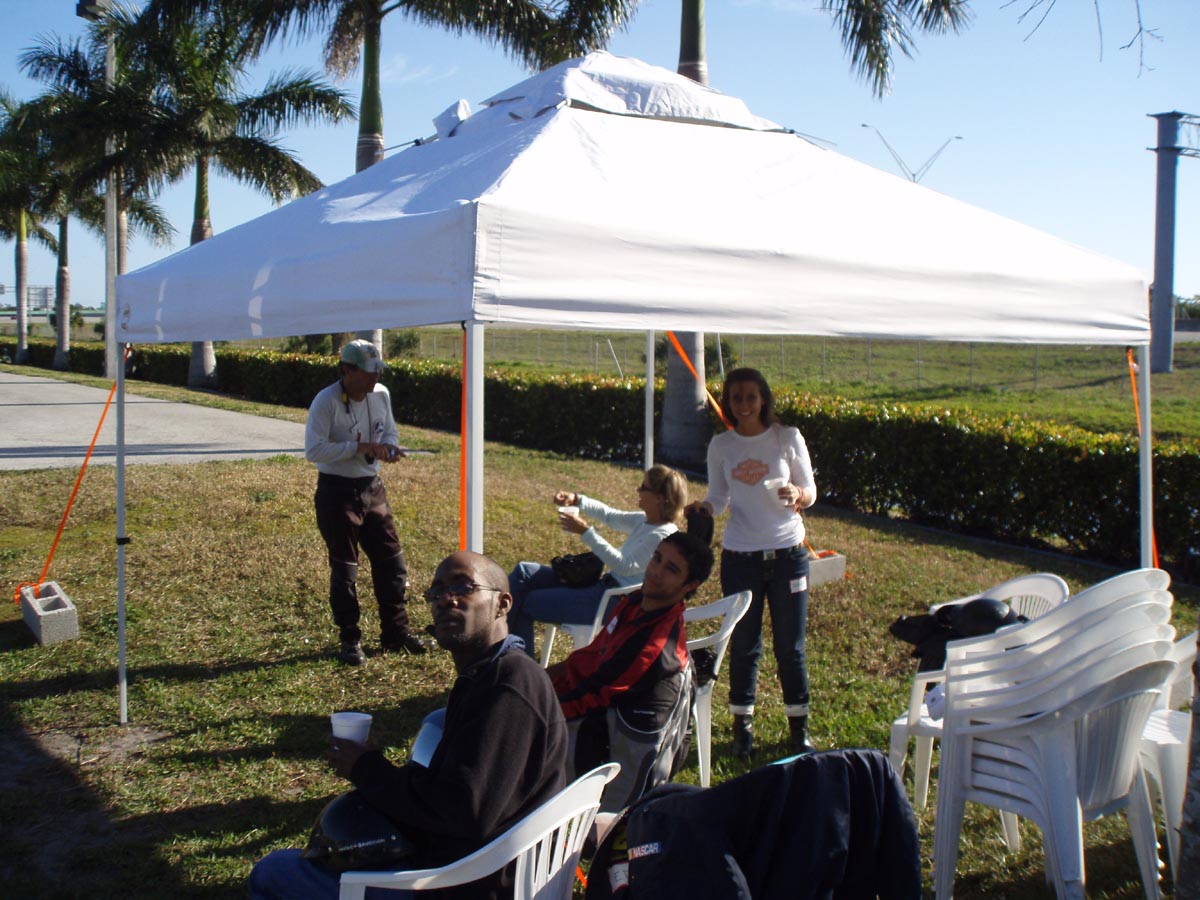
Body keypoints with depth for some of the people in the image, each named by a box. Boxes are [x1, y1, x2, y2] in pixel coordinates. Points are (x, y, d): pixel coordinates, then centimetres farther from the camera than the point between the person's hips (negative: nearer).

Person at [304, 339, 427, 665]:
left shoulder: (381, 395, 0)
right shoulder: (326, 402, -18)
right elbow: (313, 450, -24)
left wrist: (388, 446, -10)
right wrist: (360, 447, -28)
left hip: (372, 487, 6)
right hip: (337, 491, -6)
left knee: (390, 560, 9)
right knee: (343, 568, 4)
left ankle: (395, 632, 23)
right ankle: (349, 640, 18)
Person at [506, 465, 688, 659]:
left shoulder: (663, 535, -20)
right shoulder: (644, 520, 7)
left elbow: (625, 566, -27)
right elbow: (609, 516, 19)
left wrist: (586, 532, -26)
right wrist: (576, 500, 2)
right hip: (606, 584, 10)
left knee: (527, 603, -7)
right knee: (524, 572, 4)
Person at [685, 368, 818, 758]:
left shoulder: (788, 438, -3)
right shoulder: (721, 445, 2)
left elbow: (810, 492, 2)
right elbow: (719, 496, 8)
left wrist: (796, 495, -21)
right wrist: (704, 507, -14)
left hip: (787, 554, -1)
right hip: (739, 557, 1)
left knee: (790, 646, 5)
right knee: (743, 645, 8)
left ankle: (799, 728, 21)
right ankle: (742, 726, 22)